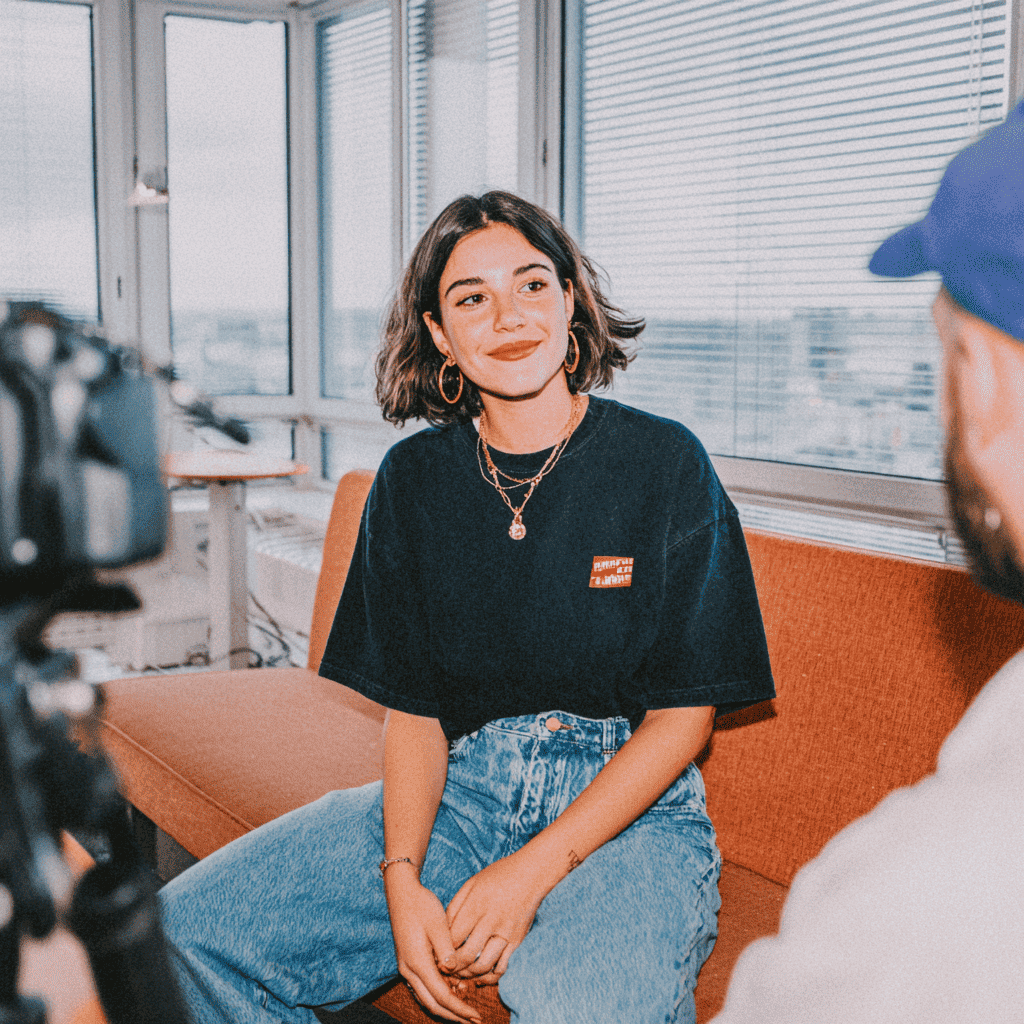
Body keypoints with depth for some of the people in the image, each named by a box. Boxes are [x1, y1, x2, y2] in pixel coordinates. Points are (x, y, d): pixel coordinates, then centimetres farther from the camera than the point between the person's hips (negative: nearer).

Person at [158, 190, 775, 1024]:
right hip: (462, 790, 4)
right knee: (185, 934, -12)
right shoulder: (414, 479, 6)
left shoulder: (665, 464, -5)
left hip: (632, 806, -4)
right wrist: (402, 878, -12)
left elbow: (684, 715, -5)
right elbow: (414, 708, 7)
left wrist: (531, 871, -15)